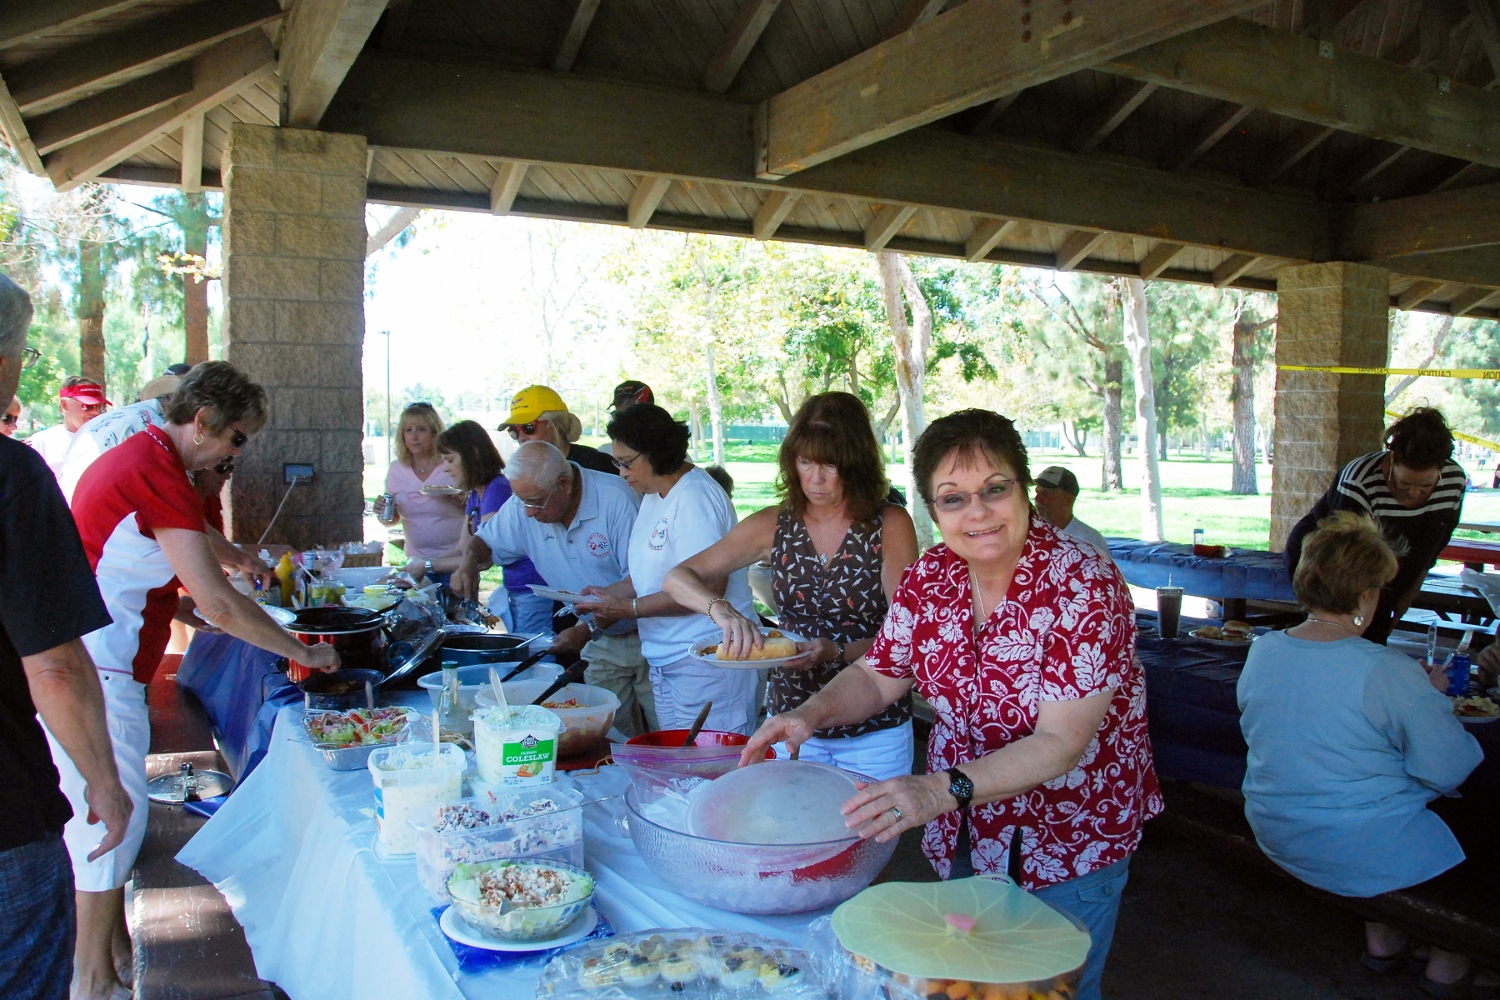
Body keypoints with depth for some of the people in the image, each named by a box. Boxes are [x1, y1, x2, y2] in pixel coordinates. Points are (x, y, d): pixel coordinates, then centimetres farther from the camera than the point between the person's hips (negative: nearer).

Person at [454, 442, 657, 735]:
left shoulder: (615, 499, -21)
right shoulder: (522, 507, -4)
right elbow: (486, 541, 13)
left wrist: (589, 630, -23)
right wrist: (470, 563, -11)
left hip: (648, 636, -5)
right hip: (602, 644, 5)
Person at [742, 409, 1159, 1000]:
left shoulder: (1082, 585, -25)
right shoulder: (929, 577, -9)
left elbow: (1059, 744, -29)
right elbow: (877, 675, 1)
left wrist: (941, 790, -40)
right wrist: (812, 713, -18)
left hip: (1066, 840, -5)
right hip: (964, 832, 5)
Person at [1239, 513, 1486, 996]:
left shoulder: (1260, 652, -7)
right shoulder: (1388, 672, -25)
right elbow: (1450, 771, -17)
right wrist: (1432, 699, -1)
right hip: (1360, 852, -5)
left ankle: (1381, 938, 40)